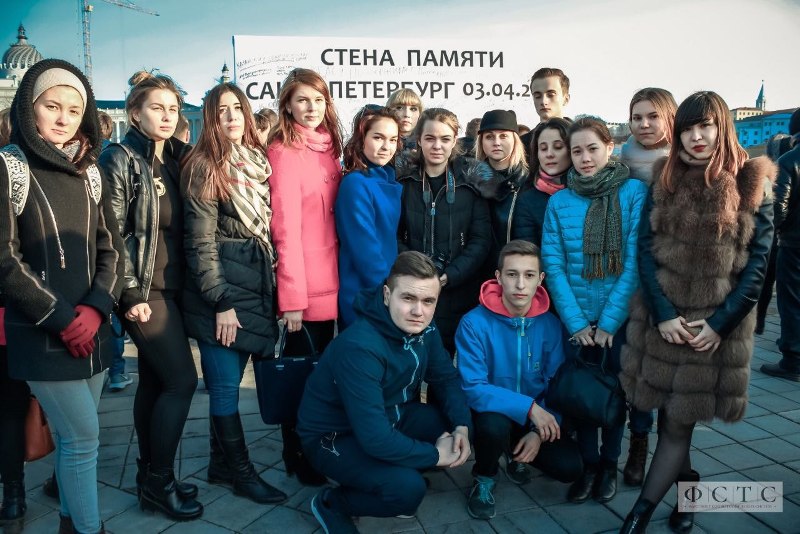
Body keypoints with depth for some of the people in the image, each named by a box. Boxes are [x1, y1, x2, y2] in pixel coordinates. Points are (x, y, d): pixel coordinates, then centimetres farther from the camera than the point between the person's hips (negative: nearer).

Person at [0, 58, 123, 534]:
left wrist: (95, 308, -8)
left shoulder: (89, 171, 10)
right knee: (84, 436, -3)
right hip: (42, 334, -5)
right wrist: (61, 319, -13)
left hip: (91, 328, 5)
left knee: (74, 435, 14)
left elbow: (110, 247, 7)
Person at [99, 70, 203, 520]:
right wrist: (131, 294, -16)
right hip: (145, 290, -6)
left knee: (155, 381, 12)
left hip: (173, 286, 7)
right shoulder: (120, 160, -8)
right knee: (182, 380, -7)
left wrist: (190, 284, 10)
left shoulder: (178, 159, 13)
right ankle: (159, 480, 9)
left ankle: (151, 477, 24)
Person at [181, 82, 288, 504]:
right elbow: (200, 242, -11)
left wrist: (267, 288, 11)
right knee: (226, 385, 3)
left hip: (255, 286, 6)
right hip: (220, 289, -6)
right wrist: (221, 303, -14)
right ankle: (241, 472, 16)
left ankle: (221, 464, 27)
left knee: (227, 382, 14)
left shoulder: (258, 162, 13)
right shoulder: (205, 167, -7)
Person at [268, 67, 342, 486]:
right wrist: (292, 296, -17)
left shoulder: (327, 148, 11)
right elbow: (286, 228, -16)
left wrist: (340, 277, 9)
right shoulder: (284, 152, -11)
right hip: (303, 285, -7)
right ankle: (296, 457, 24)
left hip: (329, 280, 7)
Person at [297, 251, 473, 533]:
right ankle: (332, 503, 0)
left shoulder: (424, 329, -10)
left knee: (459, 426, -8)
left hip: (391, 417, 8)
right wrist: (434, 454, -23)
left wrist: (462, 425, -14)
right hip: (335, 437, -7)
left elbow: (446, 378, 4)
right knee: (408, 489, -28)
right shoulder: (359, 347, -35)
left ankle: (404, 472, 12)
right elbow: (375, 438, -37)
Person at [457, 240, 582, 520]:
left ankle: (515, 455, 19)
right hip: (492, 413, -3)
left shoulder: (550, 325, -9)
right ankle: (483, 479, 0)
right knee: (494, 424, -36)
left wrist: (539, 431, -17)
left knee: (570, 467, -15)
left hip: (537, 418, 4)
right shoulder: (474, 323, -22)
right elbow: (472, 389, -24)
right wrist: (529, 407, -30)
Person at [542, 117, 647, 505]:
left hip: (621, 316, -1)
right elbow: (553, 264, -4)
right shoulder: (559, 201, -1)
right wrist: (575, 322, -11)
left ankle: (609, 464, 33)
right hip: (577, 318, 2)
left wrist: (609, 320, -14)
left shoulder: (635, 192, -8)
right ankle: (588, 464, 31)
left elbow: (635, 261, -12)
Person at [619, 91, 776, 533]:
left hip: (717, 323, -2)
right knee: (669, 415, 11)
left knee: (679, 421, 2)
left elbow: (757, 261, -3)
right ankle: (686, 481, 35)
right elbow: (645, 249, -1)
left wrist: (720, 323, -10)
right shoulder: (664, 179, 4)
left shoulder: (751, 184, -1)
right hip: (662, 318, 2)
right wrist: (663, 314, -10)